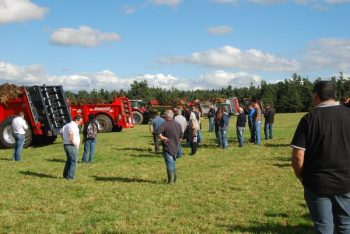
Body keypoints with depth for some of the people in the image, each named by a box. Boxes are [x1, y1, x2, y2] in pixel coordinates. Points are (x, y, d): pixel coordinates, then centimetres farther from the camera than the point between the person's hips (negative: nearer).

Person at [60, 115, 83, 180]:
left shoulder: (67, 125, 16)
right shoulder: (73, 126, -15)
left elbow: (61, 132, 27)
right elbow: (70, 133, -34)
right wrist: (73, 142, -23)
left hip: (66, 145, 10)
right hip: (71, 146, -10)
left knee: (69, 160, 21)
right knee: (73, 161, -4)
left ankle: (65, 175, 27)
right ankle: (70, 177, -4)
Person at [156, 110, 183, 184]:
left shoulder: (165, 124, -14)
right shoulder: (178, 124, 7)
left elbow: (158, 131, -30)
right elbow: (181, 136, 14)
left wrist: (162, 137, -16)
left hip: (167, 147, -6)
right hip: (175, 147, 6)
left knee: (169, 163, -2)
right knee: (173, 162, 21)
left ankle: (170, 181, 1)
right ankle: (174, 178, 27)